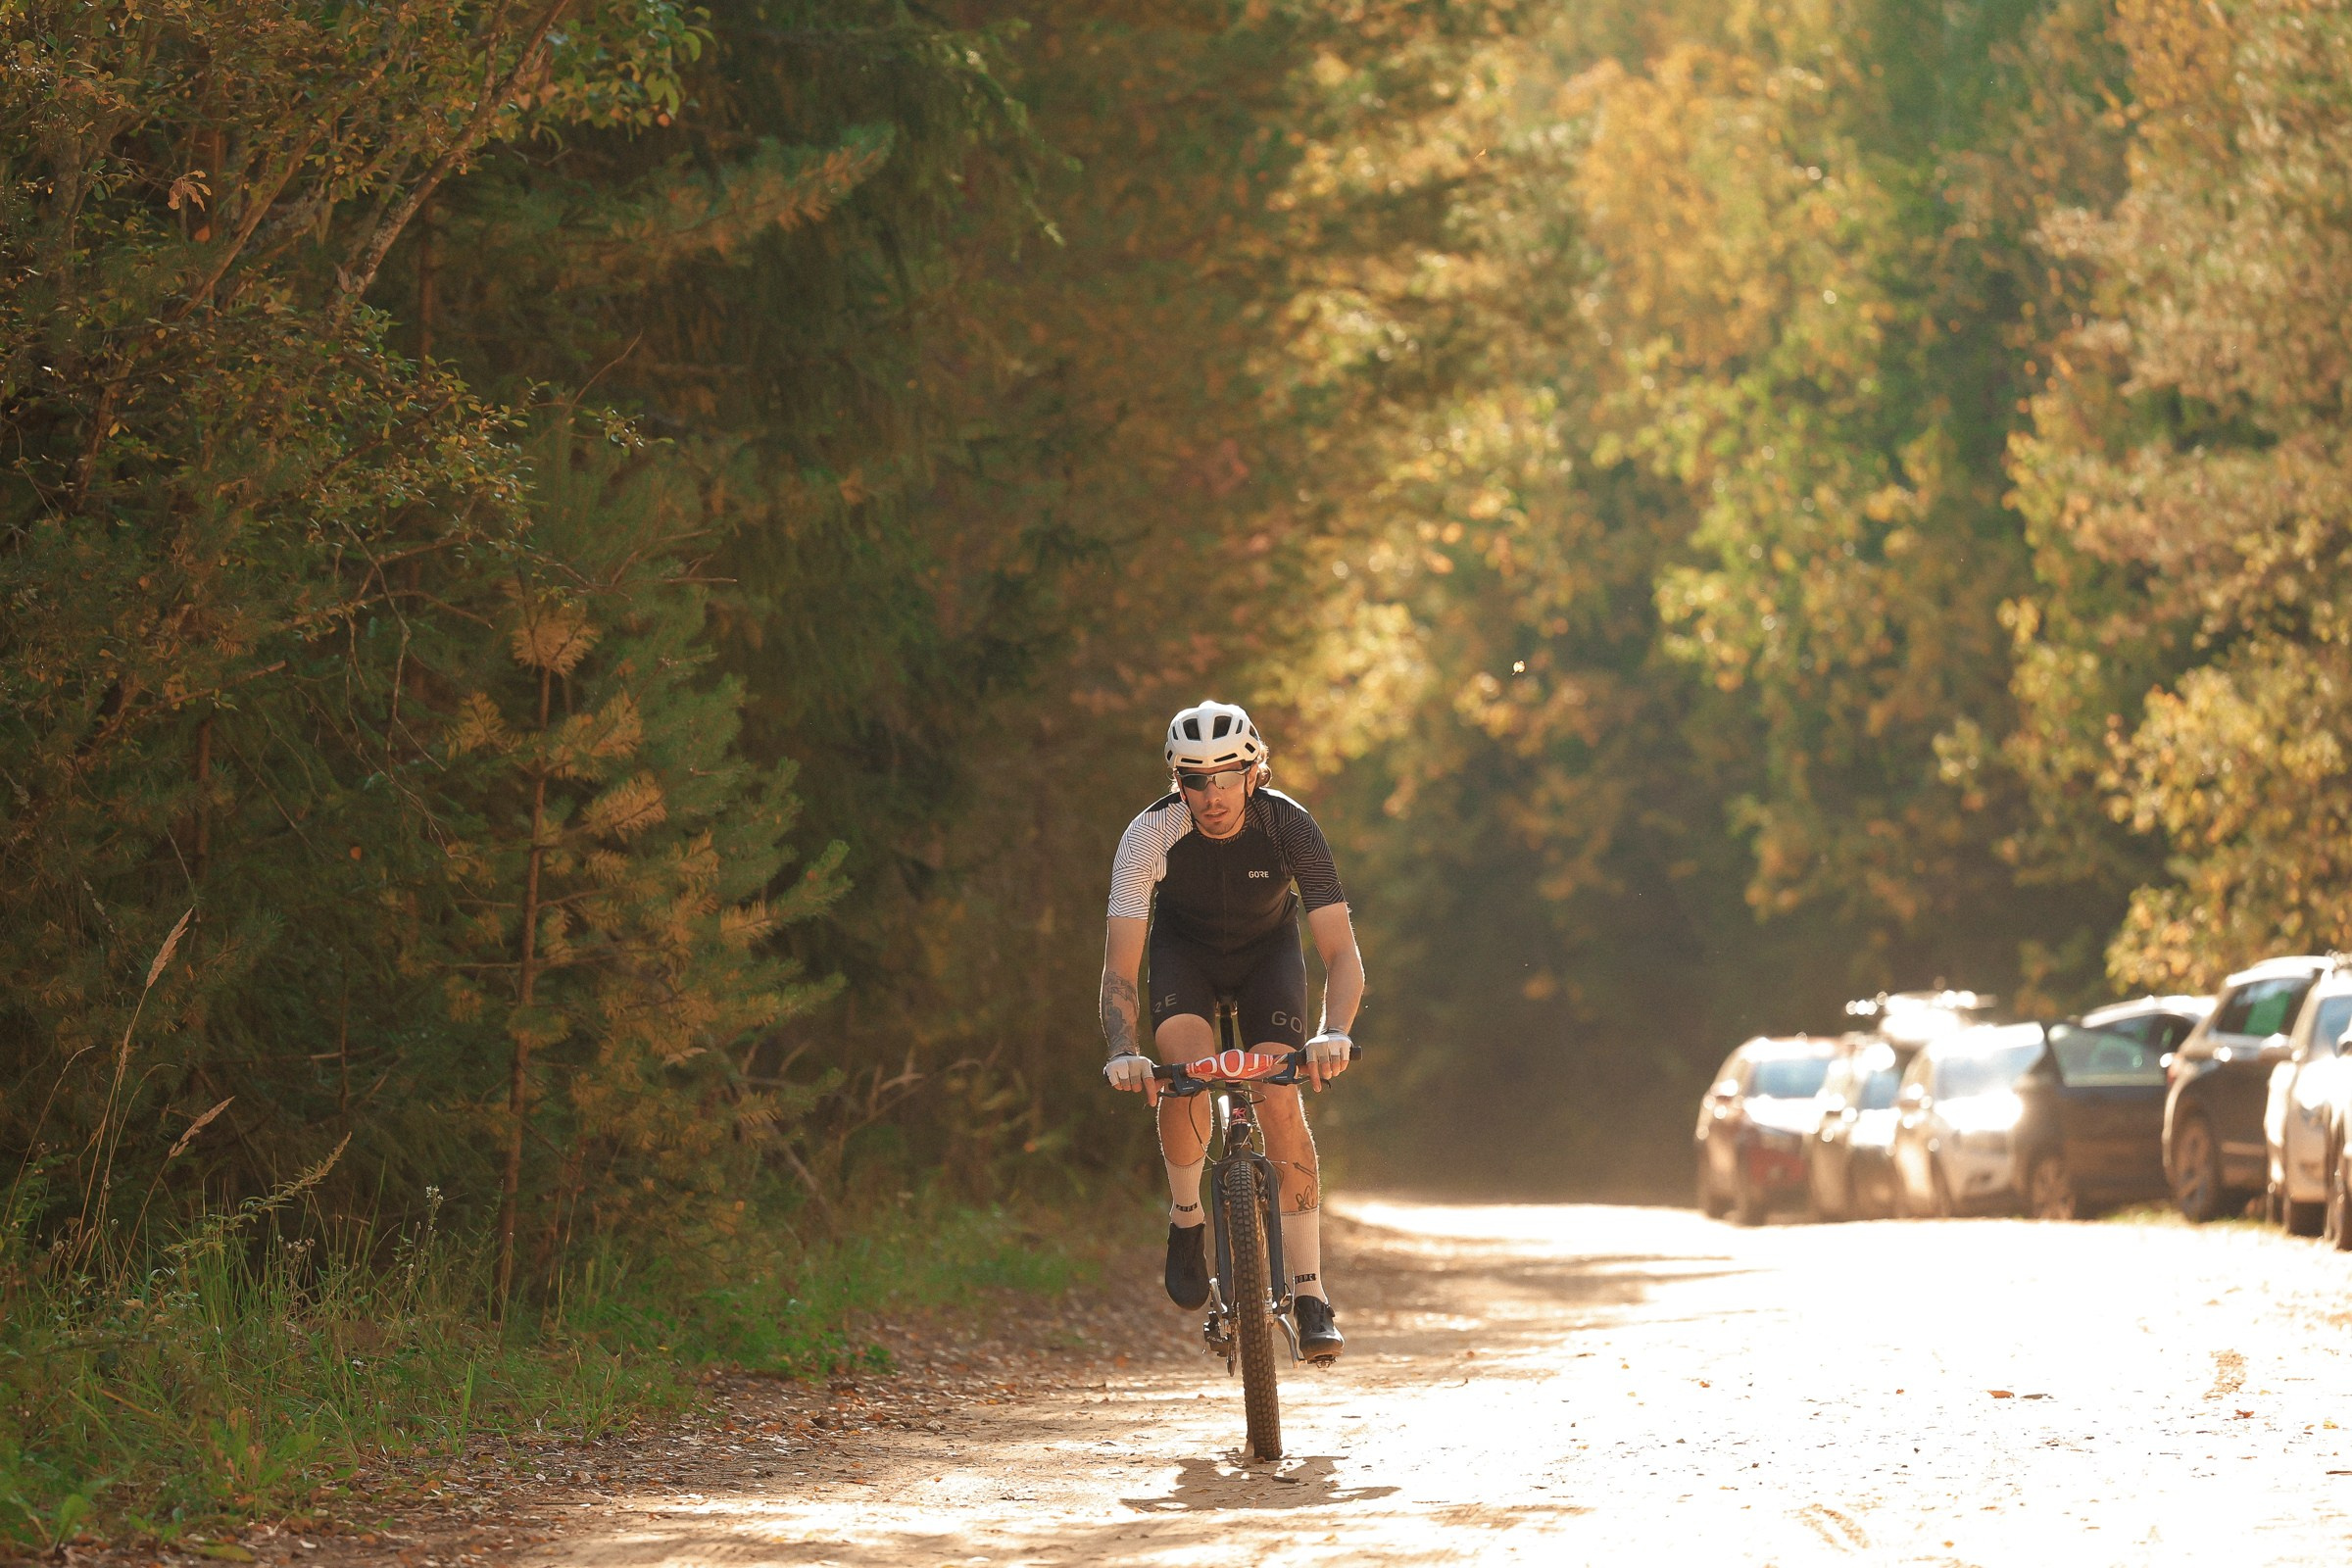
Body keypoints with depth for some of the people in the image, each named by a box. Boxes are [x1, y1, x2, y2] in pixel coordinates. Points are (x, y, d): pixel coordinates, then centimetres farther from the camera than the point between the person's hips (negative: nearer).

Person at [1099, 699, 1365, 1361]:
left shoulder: (1289, 826, -30)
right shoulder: (1150, 834, -30)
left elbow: (1342, 954, -33)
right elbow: (1120, 966, -31)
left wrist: (1335, 1033, -52)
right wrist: (1124, 1052, -49)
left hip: (1267, 948, 0)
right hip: (1185, 949, 0)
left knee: (1281, 1103, -18)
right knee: (1187, 1074, -29)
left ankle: (1311, 1295, -13)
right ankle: (1186, 1220, -3)